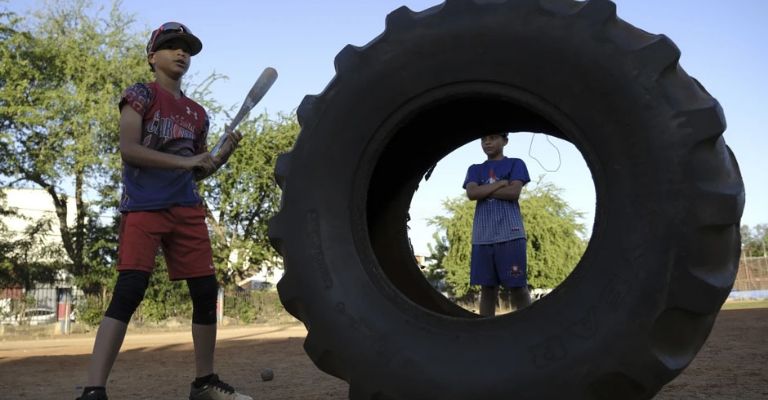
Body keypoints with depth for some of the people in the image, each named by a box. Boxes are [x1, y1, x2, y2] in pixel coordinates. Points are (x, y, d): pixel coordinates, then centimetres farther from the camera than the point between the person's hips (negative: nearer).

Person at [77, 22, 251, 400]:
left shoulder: (197, 113, 19)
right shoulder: (141, 94, 2)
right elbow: (128, 150, -12)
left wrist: (225, 152, 4)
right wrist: (183, 160, -18)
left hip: (187, 209, 6)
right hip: (143, 206, -6)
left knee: (206, 290, 4)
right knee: (129, 291, -18)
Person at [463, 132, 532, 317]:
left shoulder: (515, 164, 10)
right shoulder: (475, 169, 19)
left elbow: (514, 192, -7)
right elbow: (471, 193, -1)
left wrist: (483, 190, -1)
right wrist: (501, 183, -3)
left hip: (510, 234, -3)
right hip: (482, 237, 3)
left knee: (518, 287, -6)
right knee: (487, 288, 3)